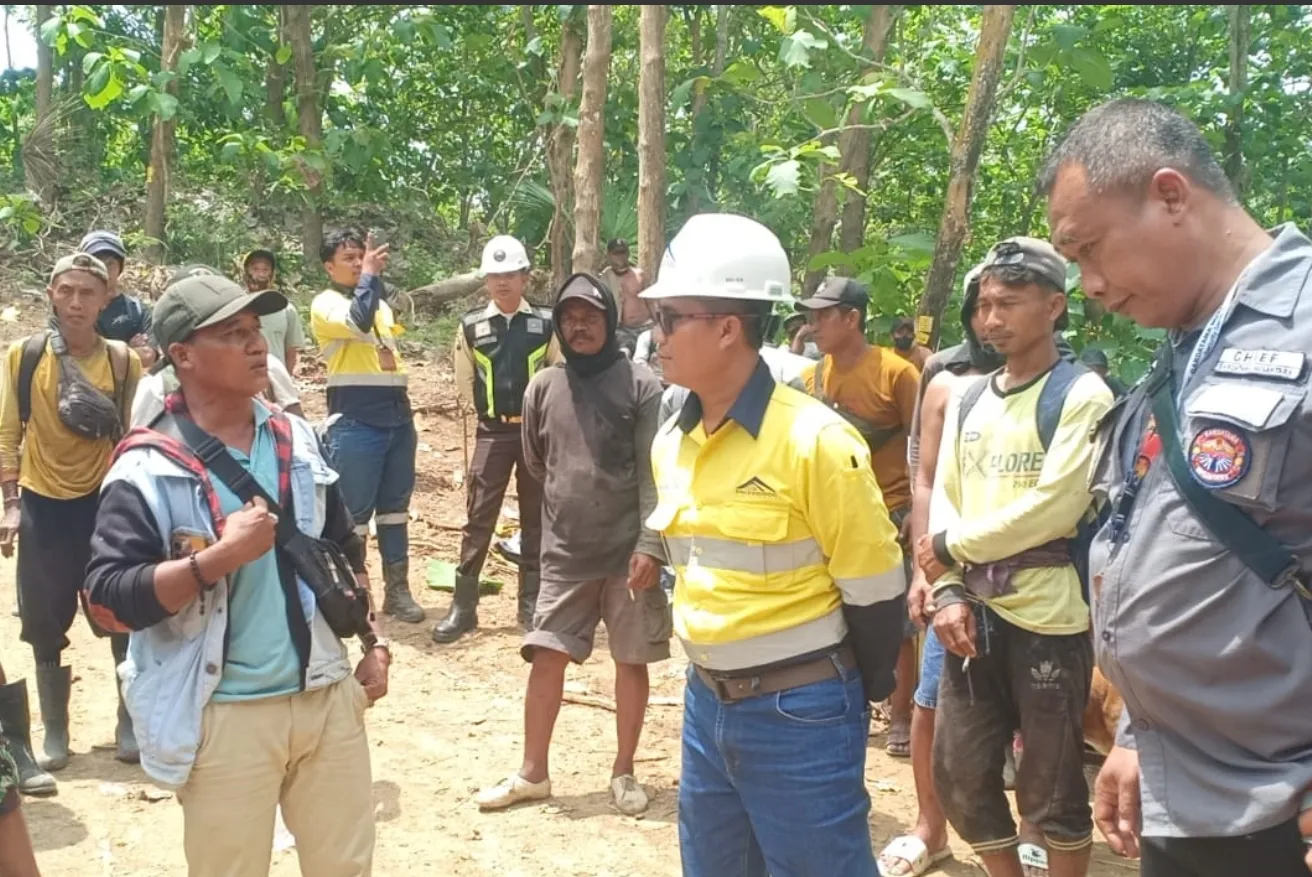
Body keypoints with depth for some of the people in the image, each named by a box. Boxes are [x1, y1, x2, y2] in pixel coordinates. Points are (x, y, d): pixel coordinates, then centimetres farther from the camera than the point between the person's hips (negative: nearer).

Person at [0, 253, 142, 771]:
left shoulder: (123, 361, -2)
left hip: (107, 502, 0)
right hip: (44, 506, 1)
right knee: (45, 627, 9)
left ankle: (131, 723, 21)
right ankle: (55, 732, 25)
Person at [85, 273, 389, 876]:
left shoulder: (298, 440, 7)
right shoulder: (148, 469, -12)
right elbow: (109, 595, -17)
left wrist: (373, 640, 11)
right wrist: (220, 556, -26)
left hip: (326, 696, 5)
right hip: (225, 715, -5)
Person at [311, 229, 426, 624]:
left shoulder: (381, 303, 19)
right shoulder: (325, 303, -4)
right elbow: (358, 322, -25)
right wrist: (370, 275, -18)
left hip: (397, 418, 7)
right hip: (355, 423, -7)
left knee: (395, 507, 10)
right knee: (354, 512, -1)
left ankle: (397, 589, 17)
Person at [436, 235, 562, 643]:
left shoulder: (545, 323, -1)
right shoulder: (471, 325, 0)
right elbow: (464, 382, 10)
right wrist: (491, 410, 10)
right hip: (492, 432, 0)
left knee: (535, 518, 7)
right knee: (479, 518, 0)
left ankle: (531, 603, 17)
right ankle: (463, 605, 7)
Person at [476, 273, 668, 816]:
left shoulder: (640, 386, -6)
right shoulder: (543, 387, 4)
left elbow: (653, 474, -11)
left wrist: (650, 545, -18)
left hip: (628, 551, -2)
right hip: (565, 552, 3)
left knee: (631, 661, 7)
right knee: (546, 657, 4)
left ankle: (624, 771, 23)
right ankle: (533, 772, 19)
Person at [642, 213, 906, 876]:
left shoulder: (815, 442, -19)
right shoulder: (670, 443, 3)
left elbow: (873, 591, -13)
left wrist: (846, 702, -1)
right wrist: (711, 675, 17)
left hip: (799, 715, -7)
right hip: (705, 703, 7)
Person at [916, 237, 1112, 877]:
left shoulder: (1081, 396, -8)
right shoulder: (969, 399, 11)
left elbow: (1052, 510, -18)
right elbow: (947, 504, 11)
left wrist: (950, 546, -9)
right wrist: (947, 590, -4)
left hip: (1049, 619, -6)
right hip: (975, 614, 6)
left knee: (1050, 788, 8)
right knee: (959, 776, 14)